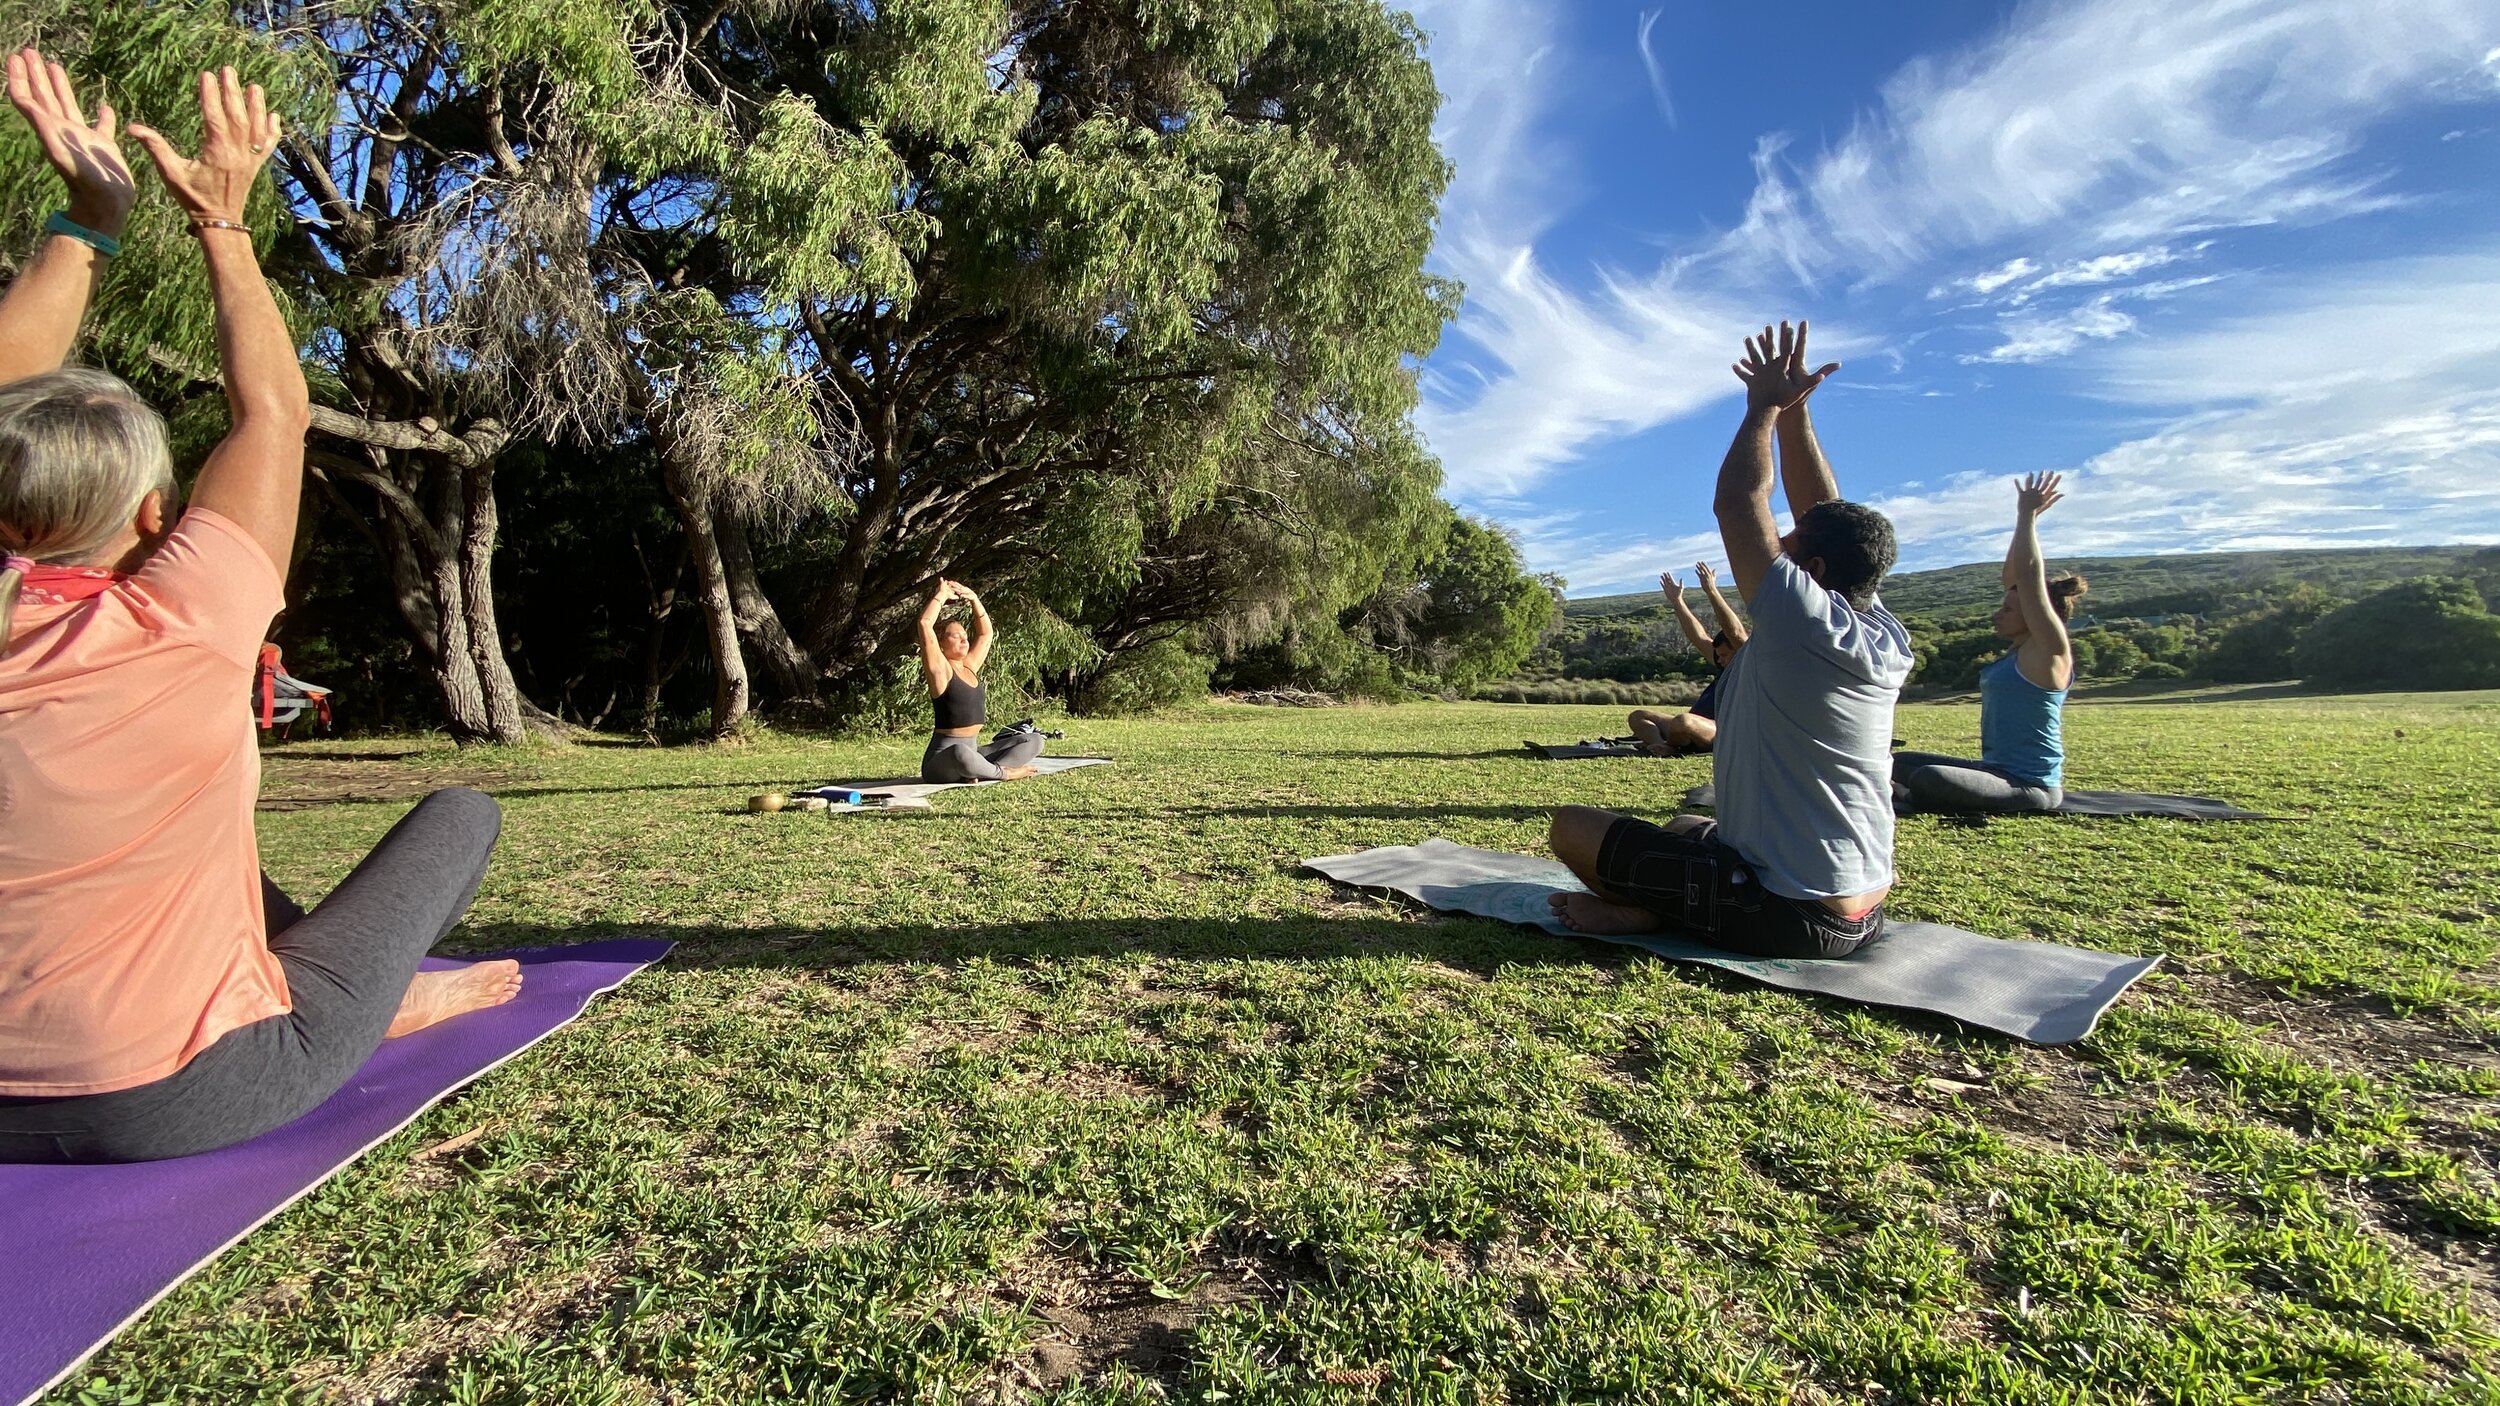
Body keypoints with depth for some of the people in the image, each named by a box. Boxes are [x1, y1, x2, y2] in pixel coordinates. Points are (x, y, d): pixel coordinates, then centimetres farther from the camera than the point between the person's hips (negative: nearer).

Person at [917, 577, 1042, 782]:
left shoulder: (970, 667, 13)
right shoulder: (940, 669, -6)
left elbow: (986, 632, 23)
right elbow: (925, 623, -18)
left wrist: (973, 598, 12)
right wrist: (941, 596, -5)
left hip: (972, 751, 8)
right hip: (942, 759, -8)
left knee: (1033, 740, -2)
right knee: (960, 752, -44)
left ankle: (980, 772, -21)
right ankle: (1003, 773, -18)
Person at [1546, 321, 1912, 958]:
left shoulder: (1803, 626, -22)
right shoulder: (1888, 642, 2)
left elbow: (1737, 504, -13)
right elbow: (1823, 511, 10)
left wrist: (1764, 408, 1)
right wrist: (1793, 411, 9)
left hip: (1784, 918, -9)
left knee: (1574, 826, -7)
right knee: (1682, 827, 32)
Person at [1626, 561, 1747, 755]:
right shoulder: (1727, 670, 25)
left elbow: (1736, 633, -16)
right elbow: (1700, 639, 27)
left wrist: (1712, 592, -18)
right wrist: (1677, 601, 25)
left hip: (1725, 735, -10)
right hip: (1696, 728, 10)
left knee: (1684, 721, -41)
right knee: (1638, 716, 7)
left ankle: (1652, 740, -12)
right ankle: (1658, 743, -23)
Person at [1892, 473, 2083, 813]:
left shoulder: (2049, 653, -11)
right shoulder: (2020, 650, 12)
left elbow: (2030, 577, -18)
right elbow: (2014, 578, 17)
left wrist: (2027, 516, -13)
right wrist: (2026, 520, 16)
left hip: (2027, 786, -10)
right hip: (1994, 770, 10)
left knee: (1928, 779, -35)